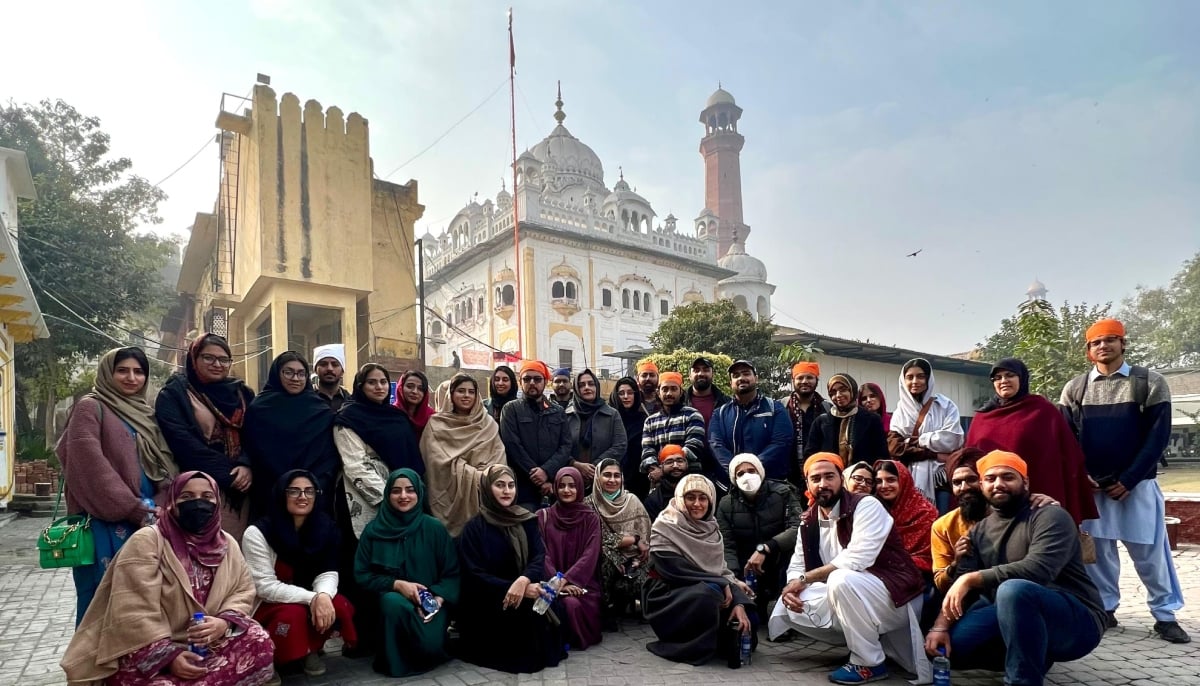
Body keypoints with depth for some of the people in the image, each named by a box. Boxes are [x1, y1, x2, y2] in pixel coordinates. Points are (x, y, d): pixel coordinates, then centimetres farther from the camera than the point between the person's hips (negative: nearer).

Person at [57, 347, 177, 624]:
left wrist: (162, 506, -6)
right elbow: (91, 464, -14)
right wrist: (132, 510, -17)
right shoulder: (90, 408, -2)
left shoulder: (146, 414, 18)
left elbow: (166, 465, 12)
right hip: (107, 523, -6)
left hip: (149, 522, 6)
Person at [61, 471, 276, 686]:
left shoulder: (227, 545, 5)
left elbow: (243, 592, 5)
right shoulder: (146, 541, -11)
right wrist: (168, 655, -25)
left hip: (206, 645, 5)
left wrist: (225, 622, -18)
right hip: (146, 654, -4)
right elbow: (134, 610, -17)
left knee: (259, 643, -21)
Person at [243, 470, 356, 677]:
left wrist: (323, 596, -35)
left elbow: (328, 573, -10)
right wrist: (312, 598, -32)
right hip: (265, 604, -4)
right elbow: (266, 587, -22)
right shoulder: (257, 533, -18)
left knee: (341, 606, -25)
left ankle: (311, 649, 4)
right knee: (294, 614, -35)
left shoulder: (325, 527, -6)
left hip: (308, 599, 4)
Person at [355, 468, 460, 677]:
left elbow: (452, 573, 2)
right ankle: (394, 659, -9)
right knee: (393, 601, -36)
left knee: (430, 645, -28)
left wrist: (438, 599, -17)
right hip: (390, 600, 0)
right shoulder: (374, 530, 2)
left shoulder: (435, 528, 1)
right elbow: (362, 575, 0)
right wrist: (397, 584, -15)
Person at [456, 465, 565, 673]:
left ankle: (540, 649, 5)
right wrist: (514, 589, -24)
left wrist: (523, 580, -28)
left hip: (527, 592, 4)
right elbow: (475, 575, -11)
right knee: (524, 611, -26)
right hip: (489, 603, -4)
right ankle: (523, 653, -1)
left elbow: (539, 558, -5)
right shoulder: (474, 528, -5)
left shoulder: (527, 520, 6)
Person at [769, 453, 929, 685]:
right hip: (851, 599, 7)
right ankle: (862, 640, 8)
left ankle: (869, 663, -14)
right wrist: (792, 587, -20)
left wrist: (804, 579, -20)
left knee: (841, 580, -35)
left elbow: (855, 561, -28)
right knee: (789, 607, -6)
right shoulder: (808, 521, 4)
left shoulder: (866, 506, -17)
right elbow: (797, 565, 5)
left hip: (895, 597, -7)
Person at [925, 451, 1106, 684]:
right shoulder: (979, 531, 9)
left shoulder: (1050, 516, -10)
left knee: (1013, 590, -36)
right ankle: (1035, 656, 10)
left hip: (1077, 621, -7)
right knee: (947, 642, -11)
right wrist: (941, 626, -15)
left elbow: (1037, 569, -27)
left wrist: (972, 579, -23)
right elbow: (960, 584, 1)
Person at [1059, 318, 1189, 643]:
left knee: (1150, 552, 2)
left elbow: (1159, 434, -5)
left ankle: (1165, 616, 15)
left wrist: (1128, 479, -11)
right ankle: (1104, 609, 17)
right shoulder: (1075, 388, 6)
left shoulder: (1150, 382, 0)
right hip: (1091, 485, 2)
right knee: (1097, 550, 6)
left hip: (1137, 483, -2)